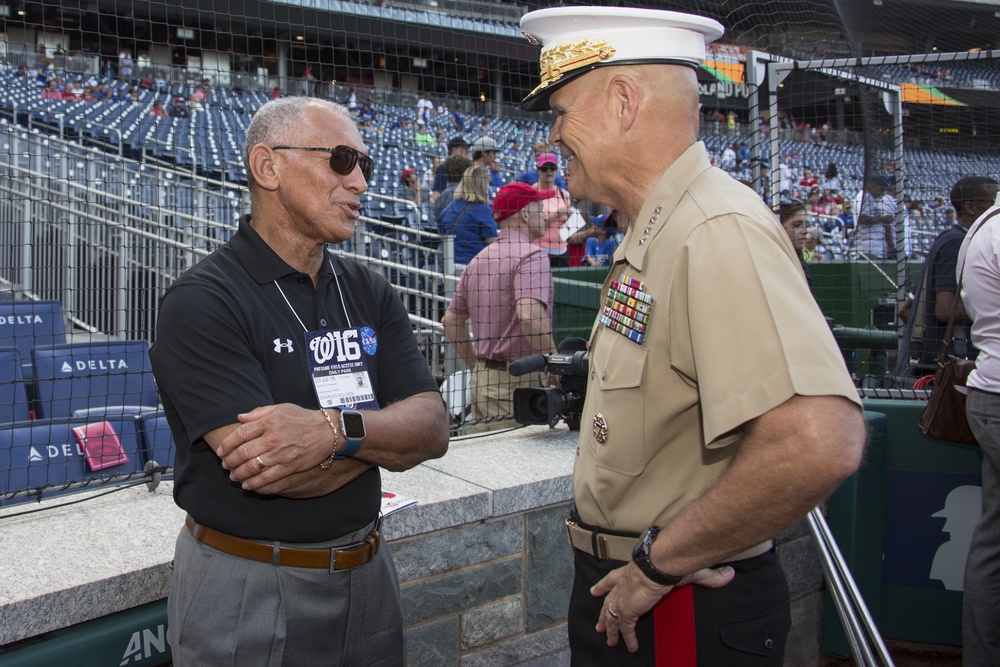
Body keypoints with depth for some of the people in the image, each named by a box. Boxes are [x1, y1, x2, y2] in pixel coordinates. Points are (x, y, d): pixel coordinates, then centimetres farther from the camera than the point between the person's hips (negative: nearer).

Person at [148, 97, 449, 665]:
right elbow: (268, 472, -26)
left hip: (367, 574, 6)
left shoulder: (370, 293, 4)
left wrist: (337, 430, -26)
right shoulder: (202, 303, -16)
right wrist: (386, 432, -11)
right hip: (249, 593, -5)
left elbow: (433, 427, -7)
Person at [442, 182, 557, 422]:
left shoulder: (478, 259, 13)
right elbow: (530, 316, -26)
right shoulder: (531, 255, -11)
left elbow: (452, 321, 17)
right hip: (517, 381, -8)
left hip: (482, 378, 8)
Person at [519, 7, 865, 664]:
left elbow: (819, 443, -36)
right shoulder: (652, 234, 11)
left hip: (684, 608, -9)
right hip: (622, 589, 9)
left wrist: (659, 563, -24)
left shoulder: (718, 231, -23)